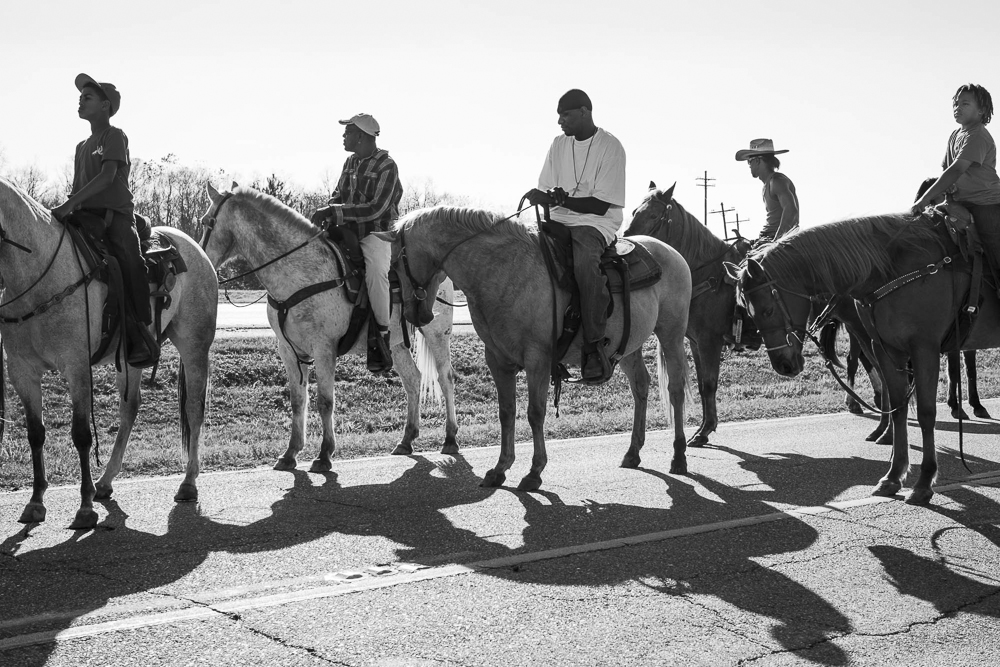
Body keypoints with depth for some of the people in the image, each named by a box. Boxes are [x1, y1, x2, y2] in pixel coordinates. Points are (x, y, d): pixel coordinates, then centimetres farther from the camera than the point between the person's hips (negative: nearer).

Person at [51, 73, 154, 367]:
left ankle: (144, 339, -21)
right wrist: (66, 207, 1)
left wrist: (70, 204, -22)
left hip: (115, 216, -7)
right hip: (86, 218, 7)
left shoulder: (114, 137, 0)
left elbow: (107, 176, -15)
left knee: (128, 267, -24)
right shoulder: (82, 146, 23)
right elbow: (77, 186, 22)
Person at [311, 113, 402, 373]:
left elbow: (376, 208, -20)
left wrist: (335, 212, -25)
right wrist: (327, 212, -6)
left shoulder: (387, 166, -12)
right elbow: (339, 194, 18)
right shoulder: (351, 162, 12)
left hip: (377, 232, -8)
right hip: (350, 231, 9)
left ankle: (383, 336, -26)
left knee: (375, 271, -34)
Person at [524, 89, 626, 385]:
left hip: (598, 223, -6)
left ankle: (595, 347, -30)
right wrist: (538, 198, -10)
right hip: (560, 219, 6)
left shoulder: (610, 146, -5)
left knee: (585, 261, -37)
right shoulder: (559, 144, 13)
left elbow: (601, 205, -11)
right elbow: (544, 193, 13)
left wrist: (562, 199, -20)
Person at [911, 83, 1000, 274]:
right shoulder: (955, 136, 15)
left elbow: (956, 170, -24)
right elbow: (946, 169, 15)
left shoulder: (978, 137, -14)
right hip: (964, 205, 9)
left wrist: (925, 199, -28)